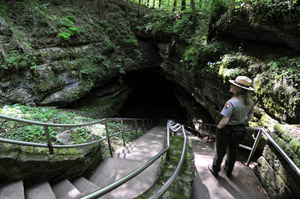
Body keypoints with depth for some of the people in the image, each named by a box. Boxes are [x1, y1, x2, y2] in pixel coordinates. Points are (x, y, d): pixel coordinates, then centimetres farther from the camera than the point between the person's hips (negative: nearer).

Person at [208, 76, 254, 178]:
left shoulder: (232, 102, -31)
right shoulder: (250, 102, -7)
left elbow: (224, 121, -30)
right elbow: (250, 117, 6)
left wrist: (218, 127, -11)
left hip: (227, 130, -6)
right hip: (239, 130, 7)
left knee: (220, 151, 16)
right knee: (233, 151, 25)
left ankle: (215, 170, 38)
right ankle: (228, 171, 47)